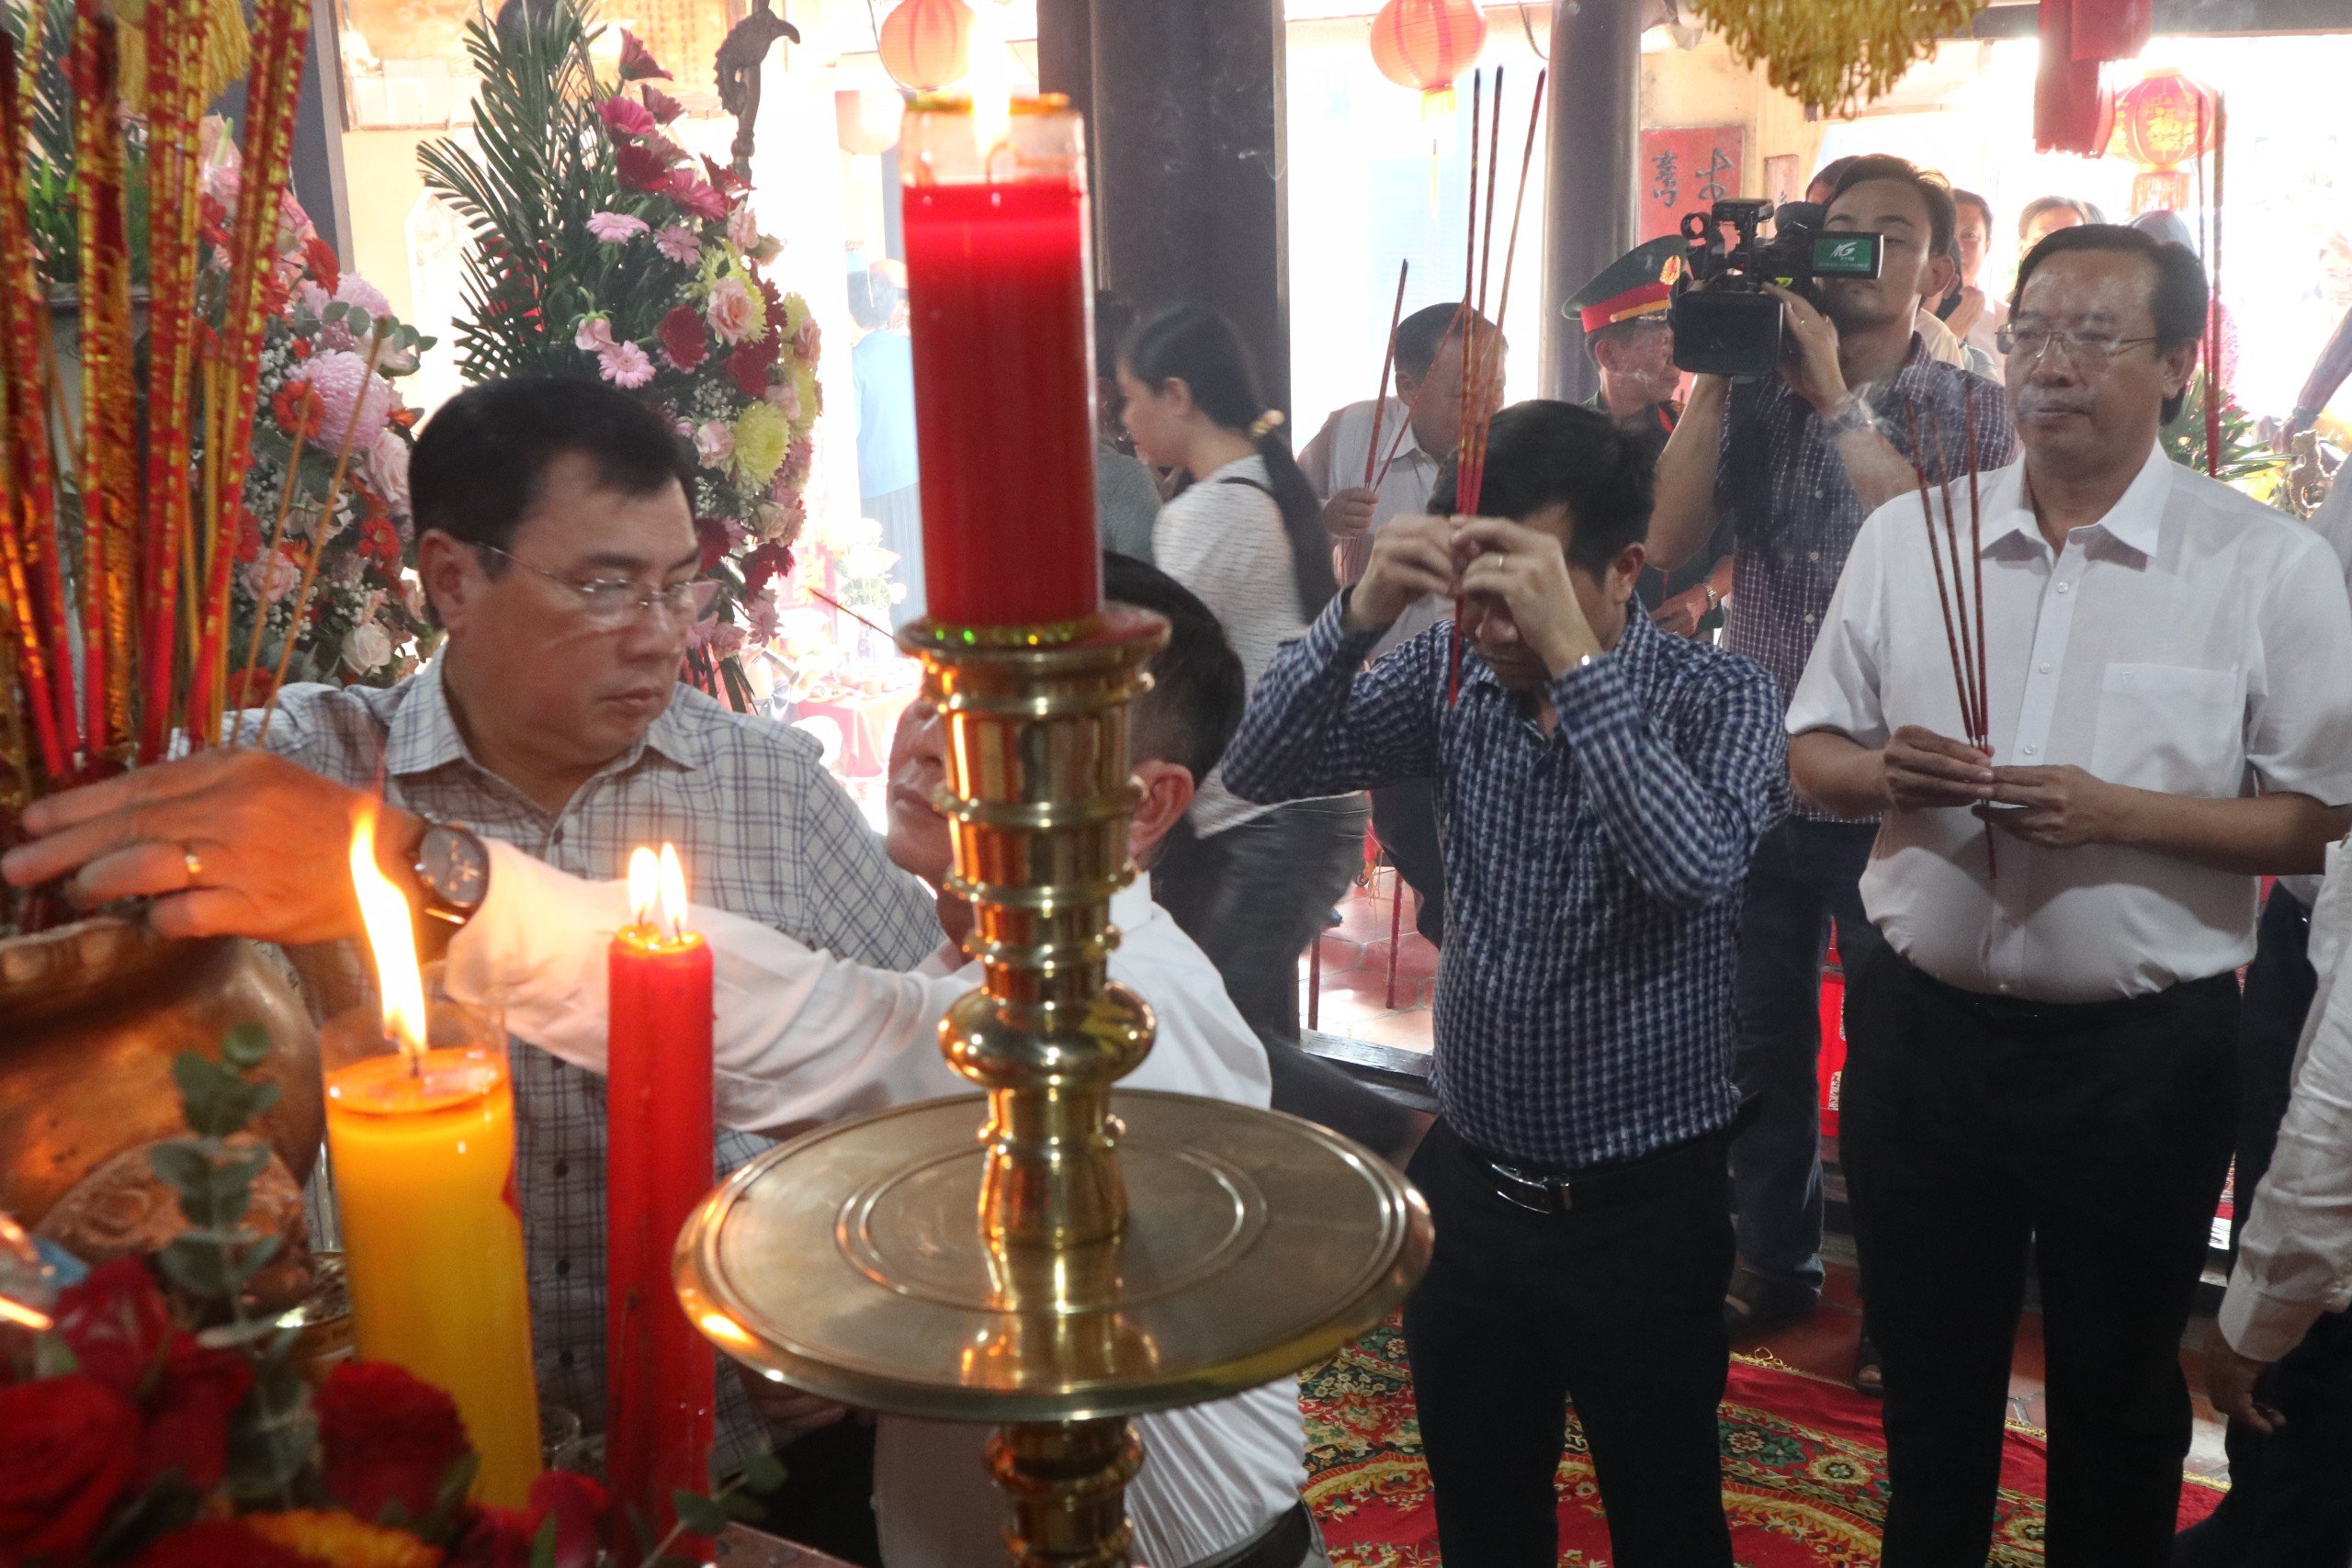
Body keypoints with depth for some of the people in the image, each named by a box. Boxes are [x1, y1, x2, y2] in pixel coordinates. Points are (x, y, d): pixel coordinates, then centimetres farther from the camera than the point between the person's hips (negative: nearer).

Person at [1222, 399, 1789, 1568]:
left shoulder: (1715, 698, -14)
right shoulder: (1452, 676, -3)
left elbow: (1696, 868, -32)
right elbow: (1262, 768, -9)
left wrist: (1570, 655, -36)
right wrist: (1359, 612, -23)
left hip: (1641, 1208, -3)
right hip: (1468, 1183, 4)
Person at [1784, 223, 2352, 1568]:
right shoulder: (1907, 535, 2)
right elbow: (1813, 758, 7)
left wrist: (2117, 813, -22)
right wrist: (1888, 773, -15)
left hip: (2145, 1052, -2)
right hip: (1923, 1032, 3)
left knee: (2119, 1403, 17)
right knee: (1928, 1381, 20)